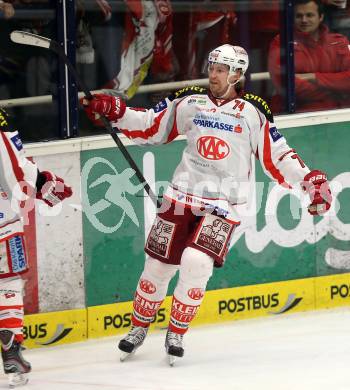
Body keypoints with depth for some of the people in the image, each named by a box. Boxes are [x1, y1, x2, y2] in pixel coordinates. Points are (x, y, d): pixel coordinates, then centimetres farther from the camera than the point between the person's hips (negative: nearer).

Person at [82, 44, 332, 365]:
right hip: (182, 195, 2)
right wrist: (114, 111, -1)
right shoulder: (190, 103, 7)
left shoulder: (252, 113, 1)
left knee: (196, 262, -20)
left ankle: (176, 333, -1)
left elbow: (277, 156, 3)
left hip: (224, 204, -2)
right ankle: (139, 328, 25)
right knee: (159, 264, 2)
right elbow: (149, 128, 12)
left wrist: (311, 181, -7)